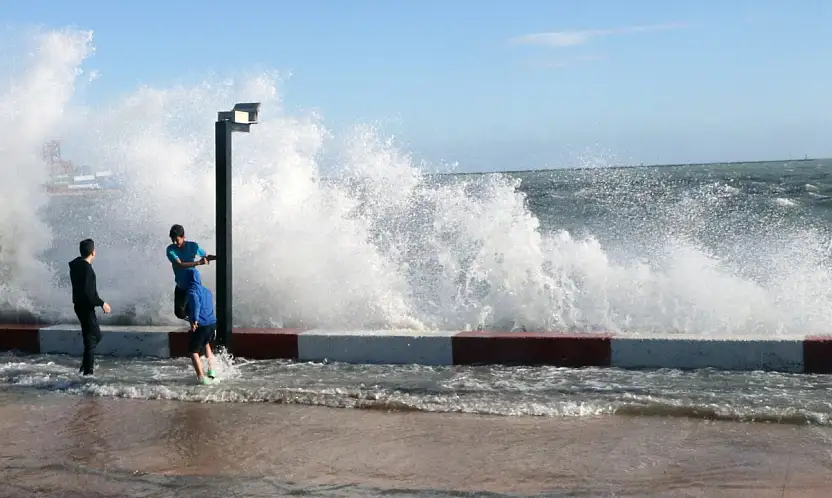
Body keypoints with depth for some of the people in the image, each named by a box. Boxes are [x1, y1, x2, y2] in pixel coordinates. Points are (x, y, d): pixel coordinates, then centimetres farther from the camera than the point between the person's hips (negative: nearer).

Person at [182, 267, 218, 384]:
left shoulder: (191, 291, -8)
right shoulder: (206, 290, 17)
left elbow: (195, 303, -28)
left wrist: (195, 320, -36)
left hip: (200, 325, -7)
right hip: (212, 323, 7)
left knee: (193, 351, 4)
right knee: (206, 344, 33)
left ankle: (201, 377, -8)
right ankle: (211, 371, 33)